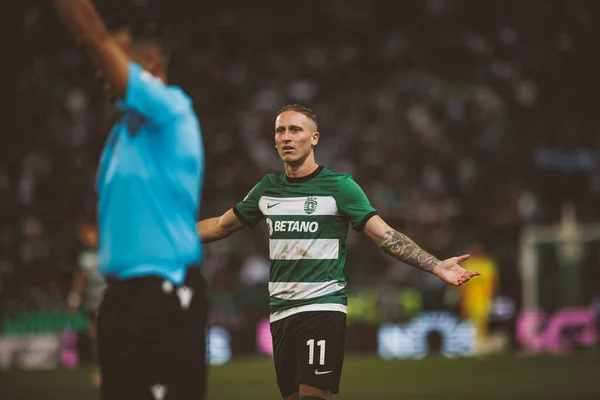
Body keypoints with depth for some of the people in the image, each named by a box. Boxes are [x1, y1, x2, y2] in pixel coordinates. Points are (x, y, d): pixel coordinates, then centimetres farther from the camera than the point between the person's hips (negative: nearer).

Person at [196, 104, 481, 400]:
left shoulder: (339, 186, -5)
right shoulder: (268, 188, 10)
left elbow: (384, 236, -9)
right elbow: (221, 226, 22)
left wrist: (436, 266, -19)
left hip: (323, 307, -5)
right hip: (280, 313, 5)